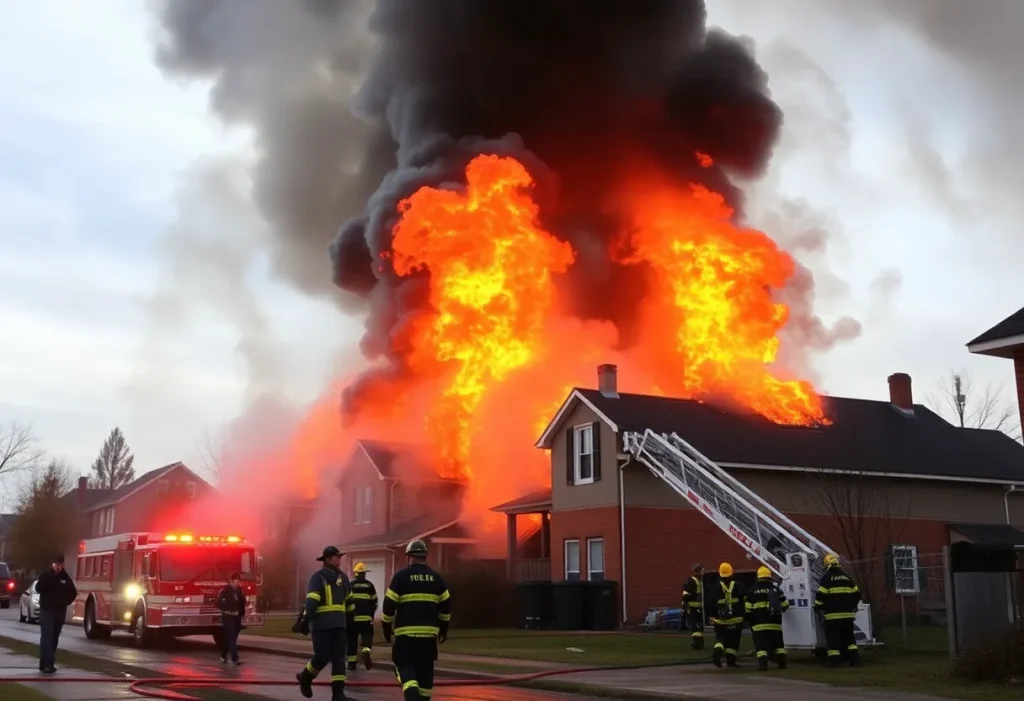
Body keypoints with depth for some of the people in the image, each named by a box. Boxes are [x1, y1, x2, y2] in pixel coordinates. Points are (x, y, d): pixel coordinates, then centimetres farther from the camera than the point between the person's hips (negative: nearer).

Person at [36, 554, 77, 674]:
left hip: (60, 611, 4)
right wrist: (50, 575, -19)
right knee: (47, 636, -14)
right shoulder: (45, 575, 0)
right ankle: (46, 664, -21)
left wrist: (66, 602, 3)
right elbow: (38, 588, -15)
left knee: (54, 637, 7)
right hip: (46, 610, -4)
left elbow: (73, 592, 16)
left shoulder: (65, 577, 7)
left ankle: (49, 663, 14)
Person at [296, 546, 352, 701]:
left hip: (338, 625, 6)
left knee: (339, 658, 1)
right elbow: (311, 600, -16)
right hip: (322, 625, -6)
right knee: (322, 657, -6)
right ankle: (305, 677, 22)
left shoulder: (342, 577, 14)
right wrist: (306, 620, -25)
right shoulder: (318, 577, -6)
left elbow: (348, 600, 22)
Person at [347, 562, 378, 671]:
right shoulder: (369, 585, 5)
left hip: (352, 617, 0)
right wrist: (371, 614, 21)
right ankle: (366, 652, -20)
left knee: (352, 639, 7)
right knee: (367, 635, 8)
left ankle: (351, 662, 8)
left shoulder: (350, 585, 0)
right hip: (366, 617, 0)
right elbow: (374, 601, 8)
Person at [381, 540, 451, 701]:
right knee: (425, 668, 14)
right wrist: (444, 628, 21)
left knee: (404, 666, 2)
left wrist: (386, 627, 8)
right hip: (429, 632, 3)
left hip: (406, 632, -3)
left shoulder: (401, 576, -4)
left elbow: (389, 604, -5)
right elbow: (446, 605, 10)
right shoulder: (435, 577, 7)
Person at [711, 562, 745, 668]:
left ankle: (717, 651, -15)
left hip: (720, 619, 0)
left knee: (720, 637, 12)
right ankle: (731, 660, 7)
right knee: (733, 640, 11)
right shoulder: (738, 586, -3)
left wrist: (712, 616, 9)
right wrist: (744, 615, 13)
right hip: (736, 619, 0)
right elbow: (744, 602, 1)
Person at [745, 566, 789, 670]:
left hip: (759, 624, -3)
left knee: (761, 644, -4)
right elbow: (784, 605, 15)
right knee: (778, 643, 17)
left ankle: (763, 663, -19)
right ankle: (782, 662, 14)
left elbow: (748, 609, -2)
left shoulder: (753, 591, 1)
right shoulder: (776, 589, 7)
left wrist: (751, 620, 10)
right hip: (775, 623, 3)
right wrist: (780, 609, 37)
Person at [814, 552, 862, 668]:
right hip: (847, 614, 5)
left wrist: (817, 607, 1)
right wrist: (852, 606, 29)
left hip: (833, 614, -5)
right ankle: (855, 659, 9)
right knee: (849, 636, 14)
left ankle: (834, 660, -4)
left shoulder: (827, 577, -5)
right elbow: (857, 593, 16)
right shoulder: (846, 577, 13)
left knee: (833, 637, -1)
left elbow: (821, 594, -12)